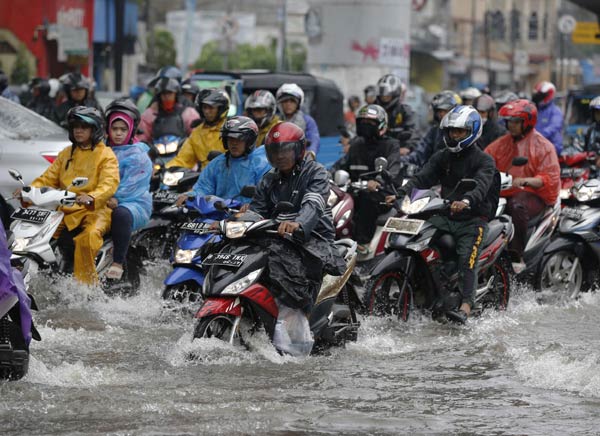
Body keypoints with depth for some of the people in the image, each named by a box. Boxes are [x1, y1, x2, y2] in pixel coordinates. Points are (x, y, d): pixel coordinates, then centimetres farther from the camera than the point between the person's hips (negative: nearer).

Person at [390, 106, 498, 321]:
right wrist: (401, 194, -17)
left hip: (473, 218, -5)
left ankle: (466, 305, -34)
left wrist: (466, 201, -45)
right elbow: (422, 178, 2)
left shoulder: (484, 161, -3)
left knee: (467, 258, -26)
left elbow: (482, 185, -22)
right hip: (444, 217, 5)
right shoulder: (442, 157, 15)